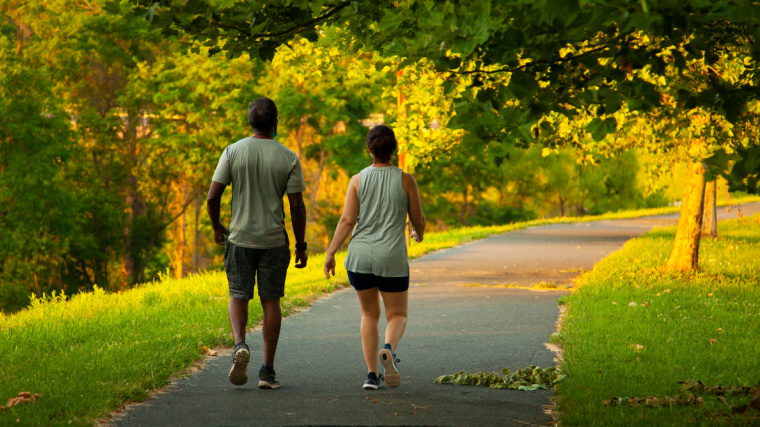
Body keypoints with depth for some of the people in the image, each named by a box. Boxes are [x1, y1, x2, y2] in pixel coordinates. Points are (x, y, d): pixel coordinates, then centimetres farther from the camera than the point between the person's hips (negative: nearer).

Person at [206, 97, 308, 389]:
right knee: (270, 301, 7)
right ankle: (267, 370, 6)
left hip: (240, 237, 0)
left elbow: (212, 197, -5)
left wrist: (216, 227, 13)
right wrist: (301, 245, 5)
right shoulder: (288, 158, -4)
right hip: (274, 239, 0)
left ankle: (240, 344, -16)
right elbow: (297, 206, -5)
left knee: (238, 296, 12)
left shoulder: (233, 152, -4)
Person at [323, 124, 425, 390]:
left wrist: (331, 253, -1)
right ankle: (388, 349, -21)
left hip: (360, 258, 2)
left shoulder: (358, 180, 0)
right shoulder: (406, 180, -2)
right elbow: (419, 221, 4)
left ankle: (372, 374, 8)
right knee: (397, 315, 12)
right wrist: (418, 234, 26)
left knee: (370, 313, 17)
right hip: (392, 259, -2)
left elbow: (347, 220, -6)